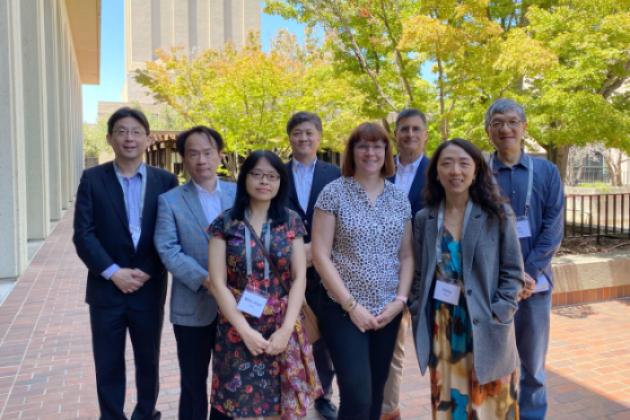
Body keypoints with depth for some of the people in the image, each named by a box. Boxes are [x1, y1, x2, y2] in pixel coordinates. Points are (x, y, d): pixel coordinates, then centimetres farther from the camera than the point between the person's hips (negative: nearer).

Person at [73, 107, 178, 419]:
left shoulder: (165, 180, 1)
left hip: (149, 288, 1)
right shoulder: (92, 179, 0)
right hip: (106, 289, 0)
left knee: (148, 361, 15)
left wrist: (146, 272, -11)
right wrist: (113, 272, -14)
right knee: (108, 366, 10)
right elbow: (83, 233, -5)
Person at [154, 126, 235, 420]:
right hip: (193, 306, -2)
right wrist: (205, 279, -21)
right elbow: (168, 250, -10)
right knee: (193, 382, 12)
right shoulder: (169, 200, -2)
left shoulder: (239, 194, 3)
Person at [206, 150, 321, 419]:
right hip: (238, 330, -1)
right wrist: (246, 331, -12)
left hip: (283, 330, 1)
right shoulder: (225, 224, -2)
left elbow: (299, 278, 0)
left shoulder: (291, 222, 2)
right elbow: (217, 283, -5)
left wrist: (286, 329, -10)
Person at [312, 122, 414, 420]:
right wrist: (352, 306, -13)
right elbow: (320, 255, -10)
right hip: (344, 311, -4)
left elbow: (406, 255, 10)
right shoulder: (333, 192, -6)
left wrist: (400, 300, -4)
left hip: (388, 312, 5)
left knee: (375, 395, 14)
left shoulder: (399, 198, 7)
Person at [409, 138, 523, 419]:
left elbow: (512, 273, -2)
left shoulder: (498, 215, -3)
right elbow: (419, 274, 9)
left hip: (485, 328, -2)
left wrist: (497, 317, -11)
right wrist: (418, 315, 0)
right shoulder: (424, 219, 4)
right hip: (441, 329, 2)